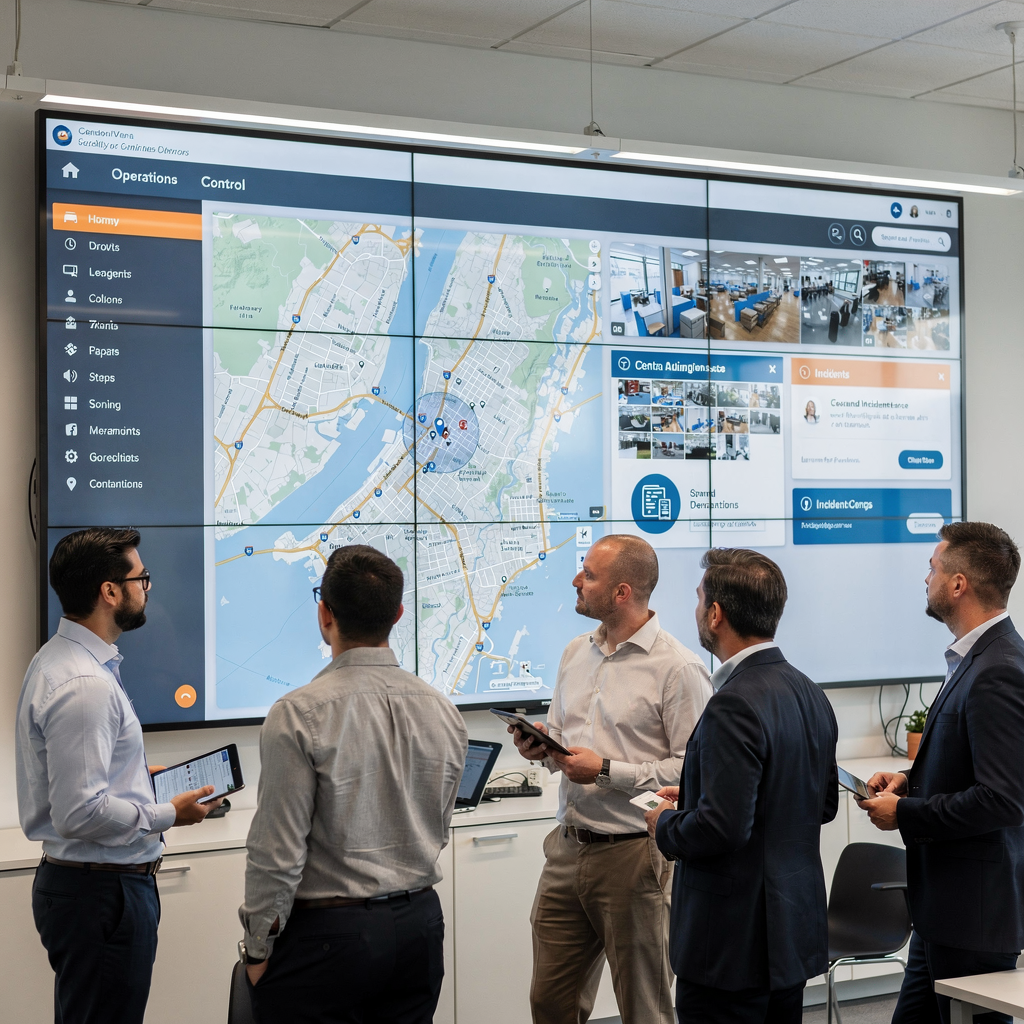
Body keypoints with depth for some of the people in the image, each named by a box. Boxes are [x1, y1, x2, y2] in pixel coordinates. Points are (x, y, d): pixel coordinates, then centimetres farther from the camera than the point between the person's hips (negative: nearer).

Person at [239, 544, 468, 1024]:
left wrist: (258, 948, -2)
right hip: (420, 922, 6)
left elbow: (277, 853, -14)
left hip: (328, 931, -6)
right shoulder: (443, 711, 2)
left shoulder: (298, 715, -16)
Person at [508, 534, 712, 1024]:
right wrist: (541, 746, 1)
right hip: (568, 850, 7)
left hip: (632, 854, -7)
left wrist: (606, 771, -18)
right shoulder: (576, 652, 12)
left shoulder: (677, 667, -12)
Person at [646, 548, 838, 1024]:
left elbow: (722, 828, -27)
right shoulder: (810, 694, 8)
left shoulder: (735, 705, -22)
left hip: (733, 944, -9)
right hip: (795, 932, 9)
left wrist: (665, 823, -6)